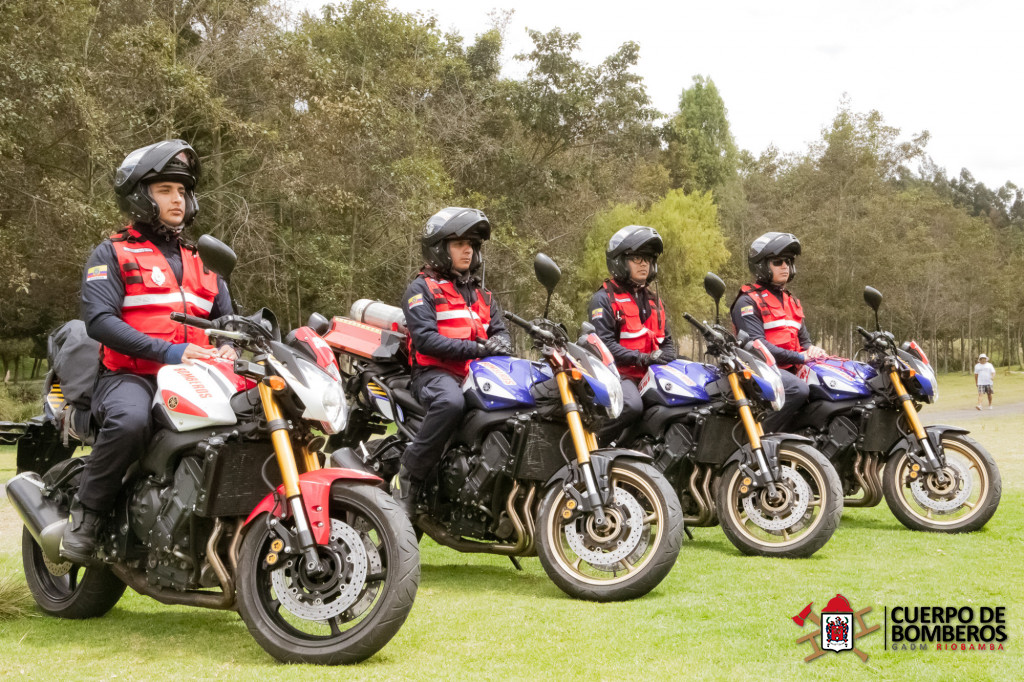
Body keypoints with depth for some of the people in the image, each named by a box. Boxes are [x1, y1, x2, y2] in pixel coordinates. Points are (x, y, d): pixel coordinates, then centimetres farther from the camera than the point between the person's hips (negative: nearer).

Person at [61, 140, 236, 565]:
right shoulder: (112, 254, 6)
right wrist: (166, 350, -20)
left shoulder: (201, 262, 24)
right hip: (130, 375, -5)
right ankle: (85, 515, -18)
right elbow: (98, 320, -9)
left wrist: (228, 348, -7)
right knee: (129, 421, -38)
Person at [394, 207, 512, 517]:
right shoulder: (422, 288, 3)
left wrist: (499, 343, -10)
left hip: (478, 375, 7)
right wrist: (476, 348, -20)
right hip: (435, 372, -6)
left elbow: (499, 330, 16)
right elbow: (425, 340, -11)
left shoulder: (482, 295, 26)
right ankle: (406, 479, -27)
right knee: (451, 402, -40)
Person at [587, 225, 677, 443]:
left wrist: (665, 358, 0)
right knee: (632, 405, -36)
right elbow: (603, 343, -12)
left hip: (652, 375, 7)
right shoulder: (604, 298, 0)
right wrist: (641, 359, -20)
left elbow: (666, 340, 24)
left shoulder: (654, 300, 24)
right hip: (620, 374, -7)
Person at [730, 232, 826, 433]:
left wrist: (810, 350, -1)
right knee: (799, 390, -35)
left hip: (791, 371, 8)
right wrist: (799, 357, -19)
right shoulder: (748, 302, -2)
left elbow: (803, 339, 25)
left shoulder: (792, 302, 24)